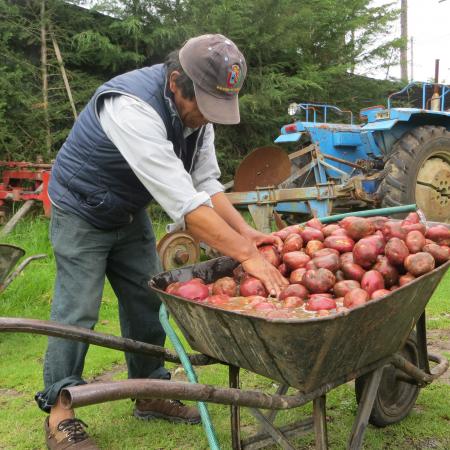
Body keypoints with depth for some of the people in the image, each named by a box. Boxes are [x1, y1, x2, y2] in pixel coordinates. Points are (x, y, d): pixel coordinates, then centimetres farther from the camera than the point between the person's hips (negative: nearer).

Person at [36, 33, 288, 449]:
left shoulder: (197, 106, -10)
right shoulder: (133, 107, -36)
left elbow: (206, 182, -8)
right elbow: (183, 202, -42)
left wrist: (246, 233, -20)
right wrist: (246, 254, -42)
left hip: (130, 213, 7)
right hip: (82, 214, -7)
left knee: (147, 302, 7)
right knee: (77, 311, -7)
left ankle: (150, 393, 22)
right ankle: (59, 414, 9)